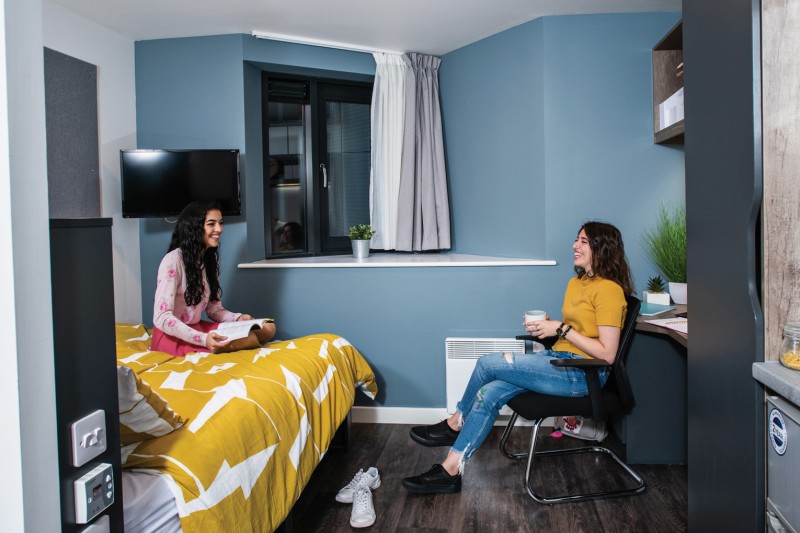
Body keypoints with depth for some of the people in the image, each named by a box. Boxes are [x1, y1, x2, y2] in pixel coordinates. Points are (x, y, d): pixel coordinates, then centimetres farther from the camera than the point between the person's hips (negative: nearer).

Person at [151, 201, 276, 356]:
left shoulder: (210, 260, 10)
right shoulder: (173, 261, -16)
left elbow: (215, 309, 11)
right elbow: (161, 318, -22)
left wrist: (239, 319, -10)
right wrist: (203, 339, -34)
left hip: (197, 328, 8)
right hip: (171, 334, -8)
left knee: (268, 327, -11)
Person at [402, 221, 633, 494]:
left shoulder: (609, 289, -13)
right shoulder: (576, 282, 16)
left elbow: (607, 354, -17)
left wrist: (561, 329, -16)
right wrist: (548, 326, 2)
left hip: (583, 374, -9)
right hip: (559, 359, 9)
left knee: (489, 363, -16)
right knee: (489, 393, -12)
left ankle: (455, 424, 7)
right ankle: (450, 471, -8)